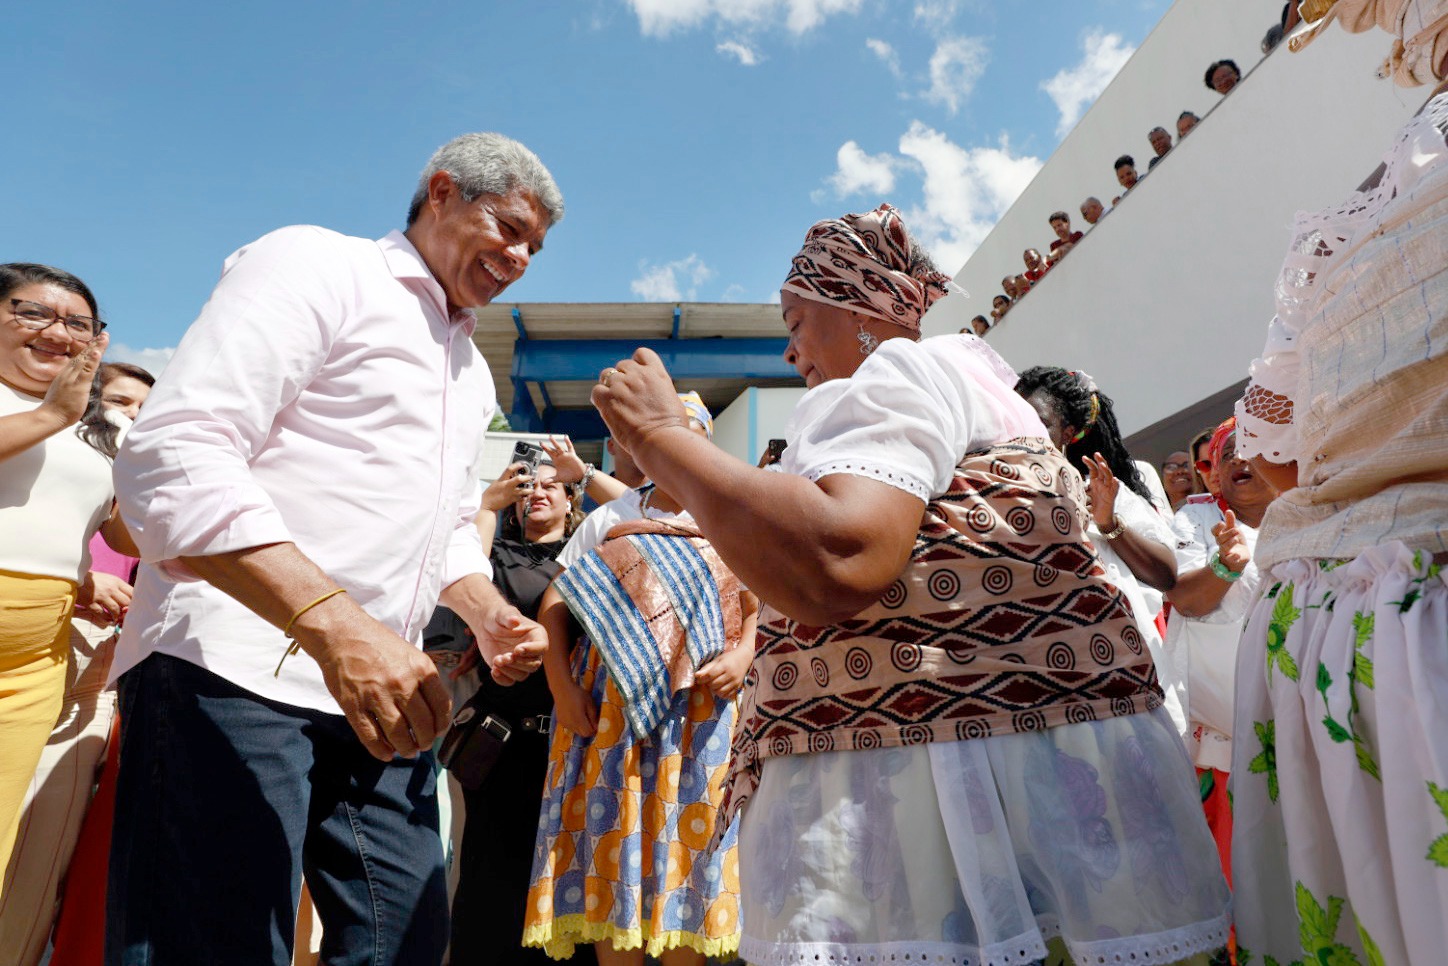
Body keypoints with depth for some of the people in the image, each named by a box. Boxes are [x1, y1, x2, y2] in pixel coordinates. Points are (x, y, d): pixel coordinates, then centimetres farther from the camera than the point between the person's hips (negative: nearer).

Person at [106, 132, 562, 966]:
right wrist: (336, 625, -28)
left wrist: (490, 616, 7)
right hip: (235, 674, -7)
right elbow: (170, 458, -16)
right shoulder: (314, 265, -3)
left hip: (380, 689, 8)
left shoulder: (473, 371, 22)